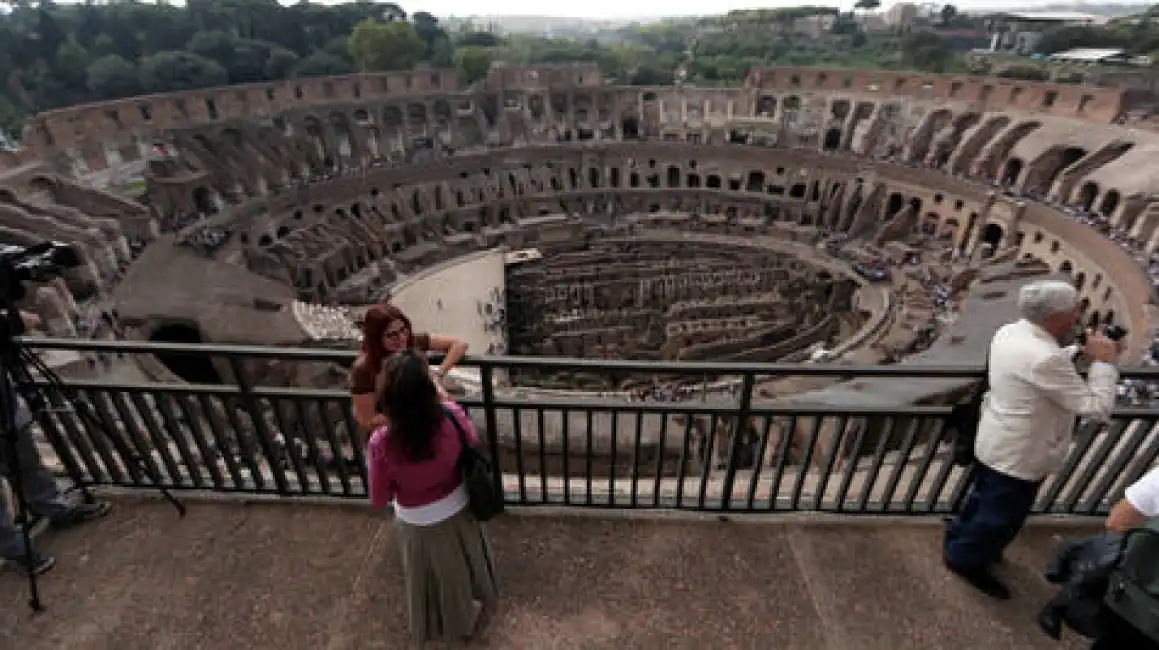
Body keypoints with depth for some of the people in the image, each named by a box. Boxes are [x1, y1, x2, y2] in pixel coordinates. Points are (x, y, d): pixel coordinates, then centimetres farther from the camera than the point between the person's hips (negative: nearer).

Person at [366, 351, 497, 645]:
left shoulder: (382, 443, -33)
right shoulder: (451, 416, -29)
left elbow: (379, 499, -16)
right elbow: (472, 441, -5)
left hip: (418, 523, -1)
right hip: (457, 509, 2)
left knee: (432, 574, 29)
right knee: (463, 560, 32)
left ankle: (440, 624, 57)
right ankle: (471, 607, 60)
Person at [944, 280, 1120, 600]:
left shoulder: (1010, 332, -4)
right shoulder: (1045, 359, -33)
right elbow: (1097, 407, -23)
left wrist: (1078, 352, 6)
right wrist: (1104, 362, -15)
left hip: (995, 443, 9)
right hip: (1019, 456, -9)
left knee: (986, 498, 28)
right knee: (1002, 515, 13)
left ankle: (960, 540, 47)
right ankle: (966, 560, 31)